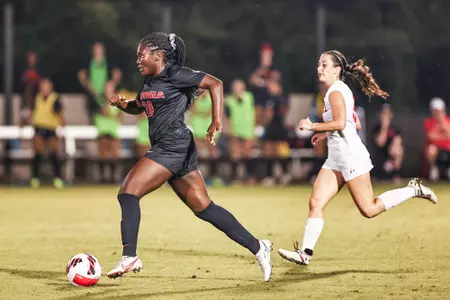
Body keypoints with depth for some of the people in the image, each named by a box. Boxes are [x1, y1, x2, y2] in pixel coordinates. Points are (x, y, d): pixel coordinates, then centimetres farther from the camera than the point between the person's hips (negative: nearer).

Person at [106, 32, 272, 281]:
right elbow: (138, 107, 33)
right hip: (165, 148, 9)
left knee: (128, 192, -14)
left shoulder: (174, 75, -8)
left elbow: (215, 83, -11)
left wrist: (216, 121, -20)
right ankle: (256, 247, 12)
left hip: (174, 146, -9)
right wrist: (121, 103, 11)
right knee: (203, 207, 9)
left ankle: (129, 257, -18)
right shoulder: (150, 81, 17)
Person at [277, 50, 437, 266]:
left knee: (369, 209, -5)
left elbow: (340, 123, -27)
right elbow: (354, 124, 24)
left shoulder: (336, 92, -13)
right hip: (336, 159, 10)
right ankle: (305, 252, -8)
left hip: (351, 155, -10)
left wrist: (313, 126, -18)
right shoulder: (341, 90, 17)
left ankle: (413, 190, 8)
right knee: (316, 203, -2)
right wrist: (326, 133, 22)